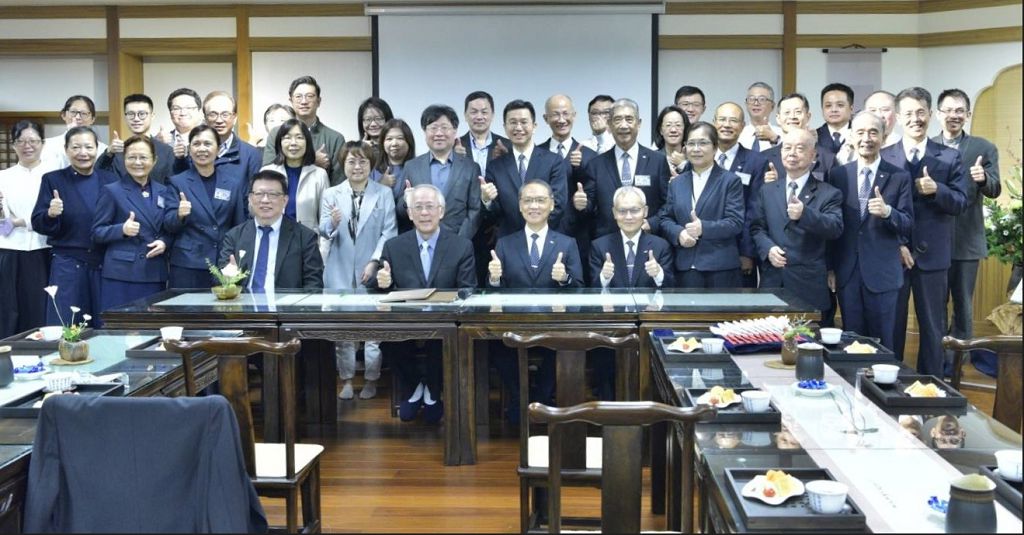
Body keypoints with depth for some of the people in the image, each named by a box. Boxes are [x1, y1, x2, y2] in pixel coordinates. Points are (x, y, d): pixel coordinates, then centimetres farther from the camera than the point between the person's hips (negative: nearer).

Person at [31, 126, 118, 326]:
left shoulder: (111, 181, 7)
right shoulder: (52, 180, 2)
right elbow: (38, 225, -2)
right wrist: (50, 214, -21)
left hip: (106, 265, 2)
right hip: (67, 266, -2)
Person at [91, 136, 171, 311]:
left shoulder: (163, 192, 13)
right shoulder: (111, 191, 1)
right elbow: (96, 233, -1)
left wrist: (164, 242, -4)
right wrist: (122, 229, -19)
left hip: (155, 274, 4)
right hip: (121, 275, -4)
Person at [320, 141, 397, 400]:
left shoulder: (384, 194, 3)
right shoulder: (331, 194, 6)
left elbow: (389, 233, -2)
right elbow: (323, 231, -3)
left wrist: (374, 262, -13)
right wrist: (332, 223, -26)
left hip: (372, 271, -1)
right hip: (340, 272, 1)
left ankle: (371, 379, 13)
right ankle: (346, 379, 15)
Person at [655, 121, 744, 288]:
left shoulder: (731, 181, 2)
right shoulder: (677, 183, 17)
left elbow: (736, 222, -7)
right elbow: (664, 218, 13)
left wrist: (704, 228, -21)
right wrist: (678, 233, -9)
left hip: (721, 266, -3)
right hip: (685, 267, 4)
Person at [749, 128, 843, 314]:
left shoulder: (828, 194, 2)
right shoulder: (767, 191, 15)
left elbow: (835, 228, -13)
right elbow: (756, 227, 11)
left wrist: (804, 214, -29)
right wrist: (768, 248, -9)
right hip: (772, 282, 3)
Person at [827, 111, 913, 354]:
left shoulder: (899, 177, 0)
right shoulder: (838, 175, 6)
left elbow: (908, 225, -2)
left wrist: (888, 212, -23)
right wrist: (830, 268, 5)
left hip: (882, 273, -2)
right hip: (847, 273, 2)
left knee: (882, 343, 4)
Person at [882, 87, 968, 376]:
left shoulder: (950, 157, 3)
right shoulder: (884, 157, 2)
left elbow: (960, 203, -3)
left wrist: (936, 189, -22)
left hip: (932, 254, 0)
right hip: (892, 252, 0)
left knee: (932, 328, 8)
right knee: (890, 326, 8)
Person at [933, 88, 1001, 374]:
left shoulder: (985, 148, 1)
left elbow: (994, 191, -9)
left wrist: (983, 178, -29)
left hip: (967, 240, -1)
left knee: (963, 305, 8)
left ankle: (959, 360, 19)